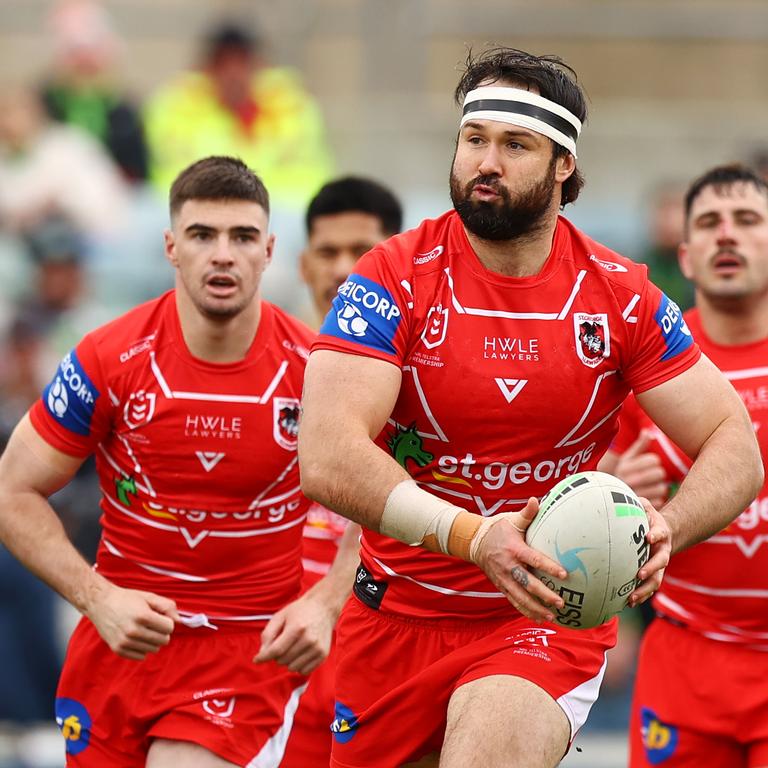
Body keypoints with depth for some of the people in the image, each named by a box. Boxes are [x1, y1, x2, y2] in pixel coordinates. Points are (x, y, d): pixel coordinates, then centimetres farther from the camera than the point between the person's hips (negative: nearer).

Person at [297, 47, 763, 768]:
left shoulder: (620, 296, -4)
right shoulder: (396, 276, -8)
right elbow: (327, 460, -20)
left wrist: (663, 529, -23)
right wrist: (475, 536, -34)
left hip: (547, 616, -2)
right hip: (398, 615, 2)